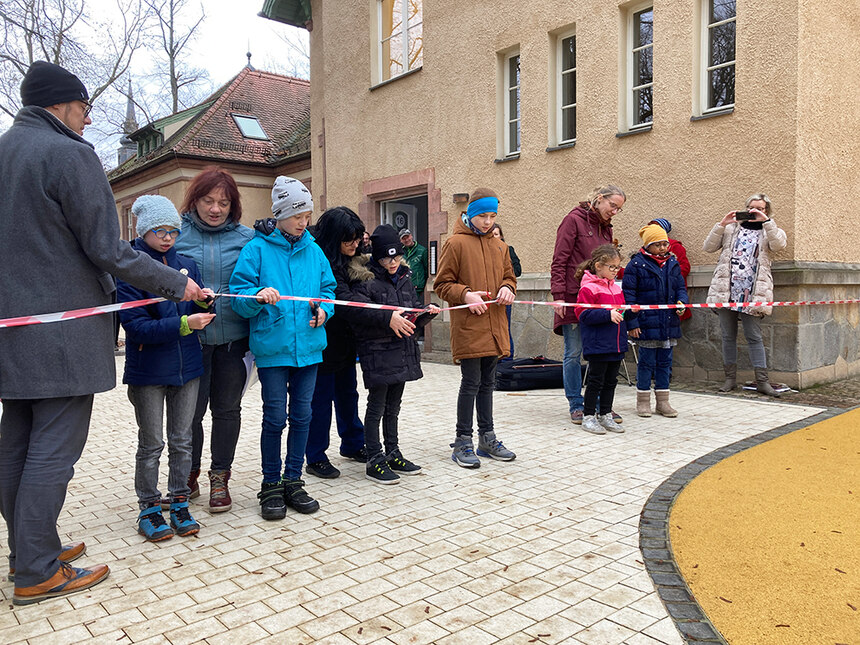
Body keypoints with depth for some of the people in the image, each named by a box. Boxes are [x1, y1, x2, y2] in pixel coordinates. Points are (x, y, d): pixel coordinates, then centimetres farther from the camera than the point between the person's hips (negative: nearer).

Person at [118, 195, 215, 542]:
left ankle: (179, 504, 25)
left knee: (182, 441, 12)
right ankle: (149, 509, 22)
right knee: (151, 444, 7)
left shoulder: (187, 265, 6)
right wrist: (183, 324, -26)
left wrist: (203, 302, -13)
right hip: (148, 370, -4)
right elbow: (136, 327, -17)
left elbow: (197, 316, 8)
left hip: (187, 367, 4)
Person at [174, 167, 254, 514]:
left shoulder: (246, 238, 4)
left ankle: (219, 477, 27)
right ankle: (189, 475, 28)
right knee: (190, 410, 6)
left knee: (227, 408, 11)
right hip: (191, 339, -1)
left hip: (233, 338, 1)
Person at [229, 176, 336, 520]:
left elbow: (328, 288, 17)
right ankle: (271, 485, 19)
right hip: (272, 347, -4)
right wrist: (258, 296, -29)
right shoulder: (257, 249, -4)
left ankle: (293, 481, 25)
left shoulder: (313, 250, 9)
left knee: (301, 415, 11)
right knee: (274, 418, 3)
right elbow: (238, 296, -8)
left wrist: (324, 309, -3)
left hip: (308, 346, 4)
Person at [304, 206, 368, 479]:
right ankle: (316, 458, 16)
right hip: (325, 345, -9)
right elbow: (346, 303, -34)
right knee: (322, 399, 2)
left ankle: (353, 445, 36)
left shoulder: (347, 261, 5)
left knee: (348, 394, 20)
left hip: (345, 343, 9)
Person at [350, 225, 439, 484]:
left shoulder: (403, 278, 13)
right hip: (378, 353, -7)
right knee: (376, 407, 1)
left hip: (403, 353, 7)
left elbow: (415, 309, 18)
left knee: (393, 407, 17)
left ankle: (393, 454, 27)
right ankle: (374, 461, 10)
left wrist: (428, 311, -3)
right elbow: (359, 313, -23)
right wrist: (388, 319, -33)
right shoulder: (365, 280, -9)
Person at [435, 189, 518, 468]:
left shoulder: (499, 246, 15)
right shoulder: (455, 243, -4)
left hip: (494, 327, 6)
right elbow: (442, 284, -4)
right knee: (471, 384, -4)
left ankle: (487, 438, 25)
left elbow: (509, 276, 22)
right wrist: (465, 294, -19)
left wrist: (507, 288, 0)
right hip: (467, 328, -6)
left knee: (487, 383, 14)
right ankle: (463, 442, 8)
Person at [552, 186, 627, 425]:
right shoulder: (574, 220, -3)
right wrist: (558, 295, -15)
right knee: (573, 354, 1)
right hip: (574, 299, -6)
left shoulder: (606, 228, 17)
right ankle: (576, 406, 11)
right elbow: (559, 261, -8)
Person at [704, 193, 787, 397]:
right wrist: (721, 224, -2)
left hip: (752, 294, -2)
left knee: (754, 336, -3)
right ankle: (730, 378, 13)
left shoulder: (769, 231, 13)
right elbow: (709, 247, 8)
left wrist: (766, 221, -12)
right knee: (728, 336, 5)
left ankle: (762, 381, 2)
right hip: (726, 291, 2)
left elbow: (779, 245, -10)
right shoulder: (731, 228, 17)